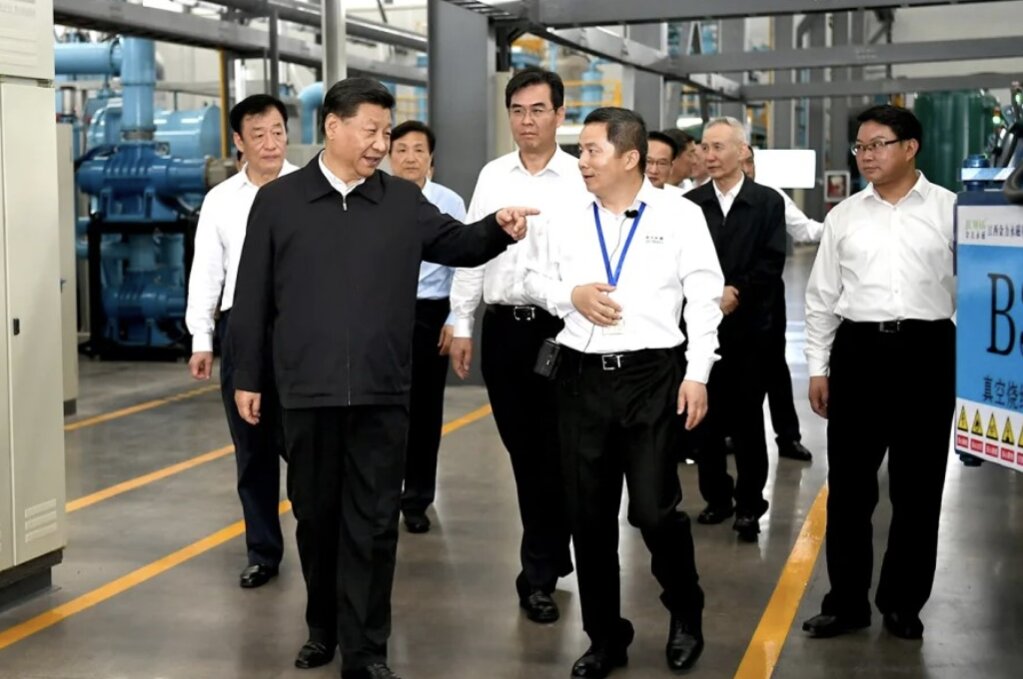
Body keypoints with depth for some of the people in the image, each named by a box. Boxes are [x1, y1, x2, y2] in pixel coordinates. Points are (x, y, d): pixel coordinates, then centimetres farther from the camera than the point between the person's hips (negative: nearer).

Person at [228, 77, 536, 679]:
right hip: (308, 392, 0)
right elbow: (254, 298, 2)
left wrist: (498, 230, -13)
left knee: (374, 523, 3)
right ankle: (324, 629, 32)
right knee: (316, 516, 13)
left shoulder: (405, 201, 5)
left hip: (382, 394, 0)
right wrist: (248, 378, 2)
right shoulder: (278, 201, 1)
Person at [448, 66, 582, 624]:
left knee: (552, 450, 1)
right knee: (521, 449, 11)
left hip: (560, 326, -4)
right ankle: (552, 553, 27)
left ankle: (539, 572, 12)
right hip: (502, 326, 4)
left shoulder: (581, 177, -5)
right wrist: (461, 325, 7)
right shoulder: (492, 176, 8)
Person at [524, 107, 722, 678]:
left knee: (655, 510, -4)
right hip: (582, 376, 4)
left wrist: (698, 375, -8)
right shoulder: (567, 219, 6)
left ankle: (686, 617, 25)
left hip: (652, 374, -4)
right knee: (589, 515, 9)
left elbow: (704, 298, -3)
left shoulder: (679, 215, -3)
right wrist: (571, 295, -6)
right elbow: (537, 278, 16)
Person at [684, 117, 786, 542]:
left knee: (747, 419, 2)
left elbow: (772, 263, -4)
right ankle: (716, 497, 19)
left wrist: (737, 293, -16)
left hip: (750, 327, -2)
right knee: (705, 418, 5)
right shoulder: (690, 203, 6)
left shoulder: (768, 203, 2)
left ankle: (749, 505, 11)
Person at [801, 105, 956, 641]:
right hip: (857, 350, 2)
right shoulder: (843, 216, 8)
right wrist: (818, 367, 8)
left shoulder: (951, 209, 0)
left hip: (926, 351, -2)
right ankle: (847, 601, 20)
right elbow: (822, 296, 12)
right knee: (848, 486, 6)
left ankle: (902, 602, 23)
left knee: (917, 488, 7)